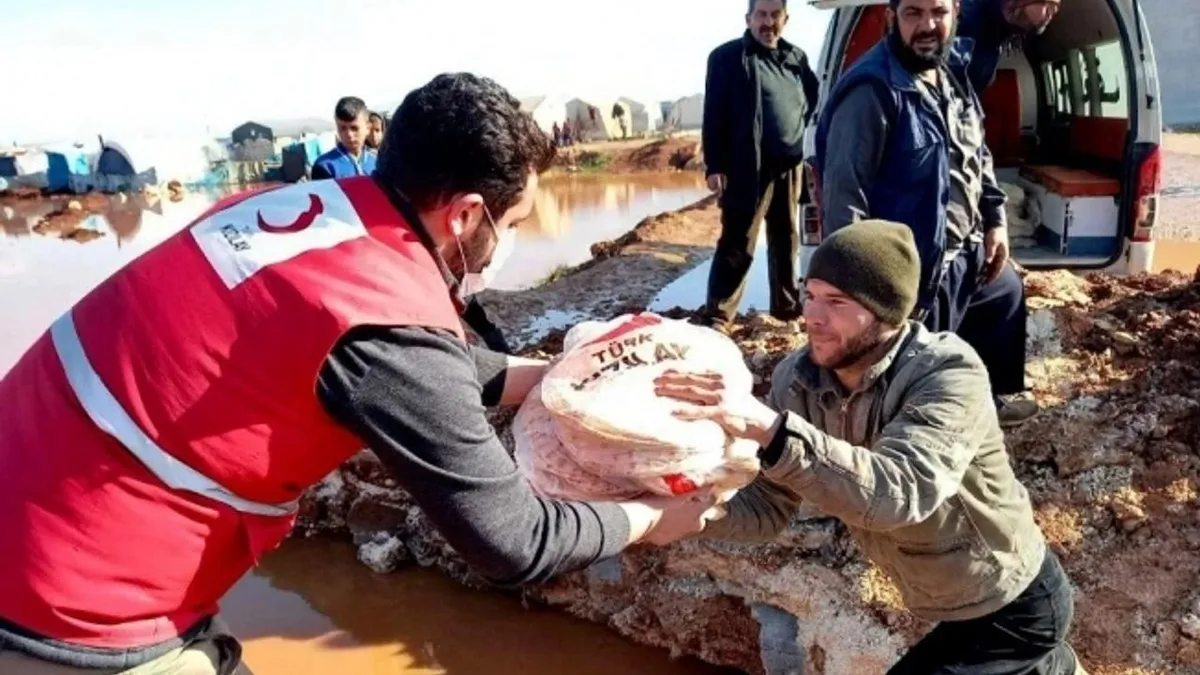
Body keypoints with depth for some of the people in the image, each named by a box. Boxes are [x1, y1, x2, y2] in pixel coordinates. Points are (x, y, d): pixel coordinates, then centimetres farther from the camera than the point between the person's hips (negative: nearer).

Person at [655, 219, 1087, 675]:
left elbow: (899, 493, -47)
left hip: (1015, 606, -6)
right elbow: (768, 507, -12)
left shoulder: (949, 373, -31)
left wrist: (770, 428, -55)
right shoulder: (797, 381, -15)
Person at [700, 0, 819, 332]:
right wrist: (714, 166, -14)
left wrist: (801, 125, 11)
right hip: (749, 168, -6)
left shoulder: (796, 58, 13)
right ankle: (717, 316, -2)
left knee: (787, 239, 15)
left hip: (789, 167, 6)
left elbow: (812, 95, 28)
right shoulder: (727, 57, -4)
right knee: (737, 244, -7)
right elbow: (714, 115, -9)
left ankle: (787, 305, 28)